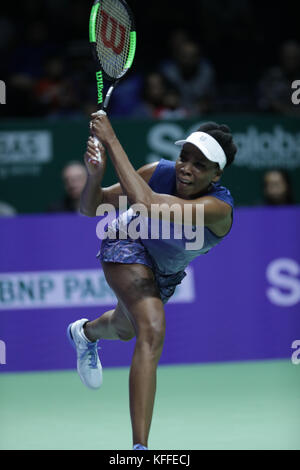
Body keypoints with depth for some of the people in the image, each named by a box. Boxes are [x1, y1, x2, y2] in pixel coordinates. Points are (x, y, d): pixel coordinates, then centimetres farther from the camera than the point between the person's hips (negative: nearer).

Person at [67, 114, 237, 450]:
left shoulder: (219, 208, -40)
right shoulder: (160, 172, -32)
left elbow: (148, 204, -57)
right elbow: (90, 208, -21)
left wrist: (112, 140, -56)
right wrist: (95, 174, -43)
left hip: (166, 270, 3)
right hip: (128, 244, -3)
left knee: (125, 330, 31)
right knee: (152, 332, -29)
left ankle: (85, 332, 70)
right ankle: (139, 446, -32)